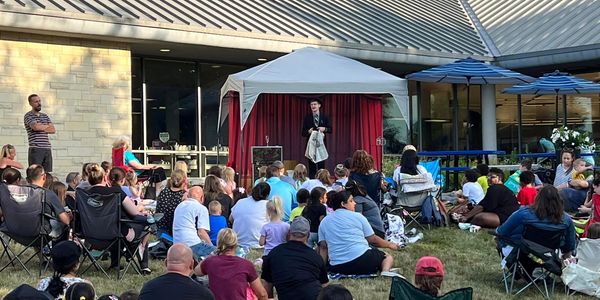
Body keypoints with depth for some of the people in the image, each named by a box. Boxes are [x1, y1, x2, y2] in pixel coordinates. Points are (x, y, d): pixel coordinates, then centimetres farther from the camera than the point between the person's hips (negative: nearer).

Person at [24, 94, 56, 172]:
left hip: (47, 148, 6)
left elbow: (53, 130, 9)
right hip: (35, 149, -6)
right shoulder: (28, 116, 2)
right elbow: (35, 127, -17)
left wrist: (41, 127, -5)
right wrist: (47, 126, 1)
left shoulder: (45, 116, 20)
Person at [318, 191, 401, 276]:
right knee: (388, 257, 17)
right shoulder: (357, 216, 4)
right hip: (361, 259, -4)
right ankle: (385, 271, -14)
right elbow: (372, 239, 7)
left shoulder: (324, 222, 12)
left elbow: (323, 246, 5)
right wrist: (389, 244, 21)